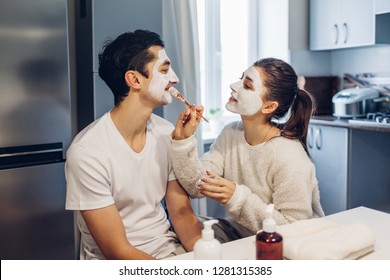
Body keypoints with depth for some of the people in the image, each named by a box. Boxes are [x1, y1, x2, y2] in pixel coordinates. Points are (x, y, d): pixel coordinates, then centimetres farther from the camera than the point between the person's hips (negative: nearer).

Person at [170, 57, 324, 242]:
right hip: (241, 233, 6)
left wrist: (237, 198, -30)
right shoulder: (231, 133, -3)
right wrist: (183, 141, -21)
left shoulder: (289, 159, -25)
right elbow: (198, 187, -8)